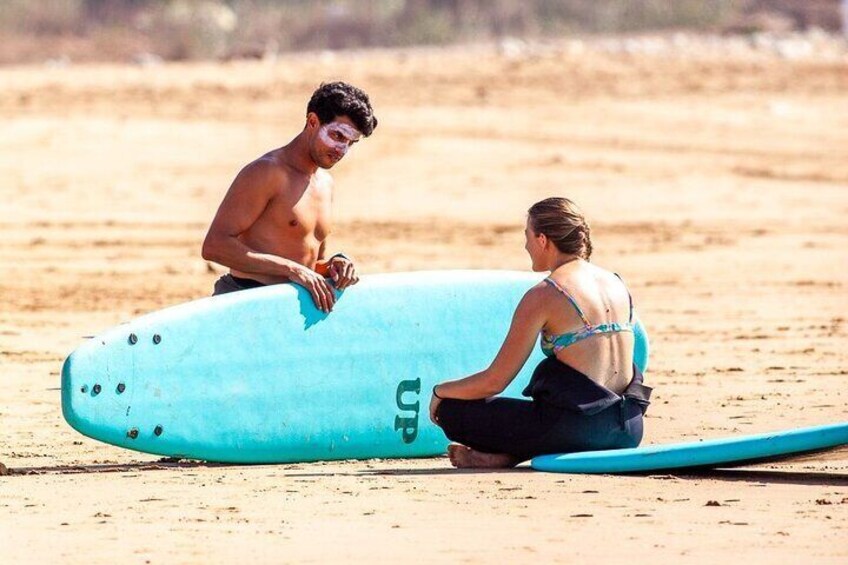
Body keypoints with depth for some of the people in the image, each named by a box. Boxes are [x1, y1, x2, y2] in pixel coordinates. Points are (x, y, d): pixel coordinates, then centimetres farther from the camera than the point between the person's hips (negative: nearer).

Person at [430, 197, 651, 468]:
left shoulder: (543, 296, -8)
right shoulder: (616, 284, 13)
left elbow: (494, 381, -4)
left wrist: (440, 391, 14)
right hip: (628, 429, 6)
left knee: (451, 410, 4)